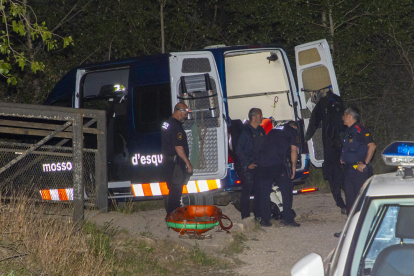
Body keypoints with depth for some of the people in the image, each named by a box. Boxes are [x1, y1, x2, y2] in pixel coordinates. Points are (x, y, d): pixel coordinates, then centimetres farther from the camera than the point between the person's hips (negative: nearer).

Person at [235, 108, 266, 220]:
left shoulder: (261, 131, 12)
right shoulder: (245, 131, -9)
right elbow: (239, 150, -11)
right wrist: (248, 164, -12)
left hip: (260, 166, 7)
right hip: (248, 168, -7)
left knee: (259, 191, 9)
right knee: (247, 191, -4)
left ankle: (258, 215, 16)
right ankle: (245, 216, 0)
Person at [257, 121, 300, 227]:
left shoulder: (273, 130, 30)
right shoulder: (293, 132, 13)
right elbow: (294, 151, 6)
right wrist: (294, 167, 14)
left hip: (262, 164, 6)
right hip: (278, 164, -6)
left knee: (264, 192, 10)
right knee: (287, 190, 4)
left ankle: (264, 219, 11)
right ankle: (287, 218, 3)